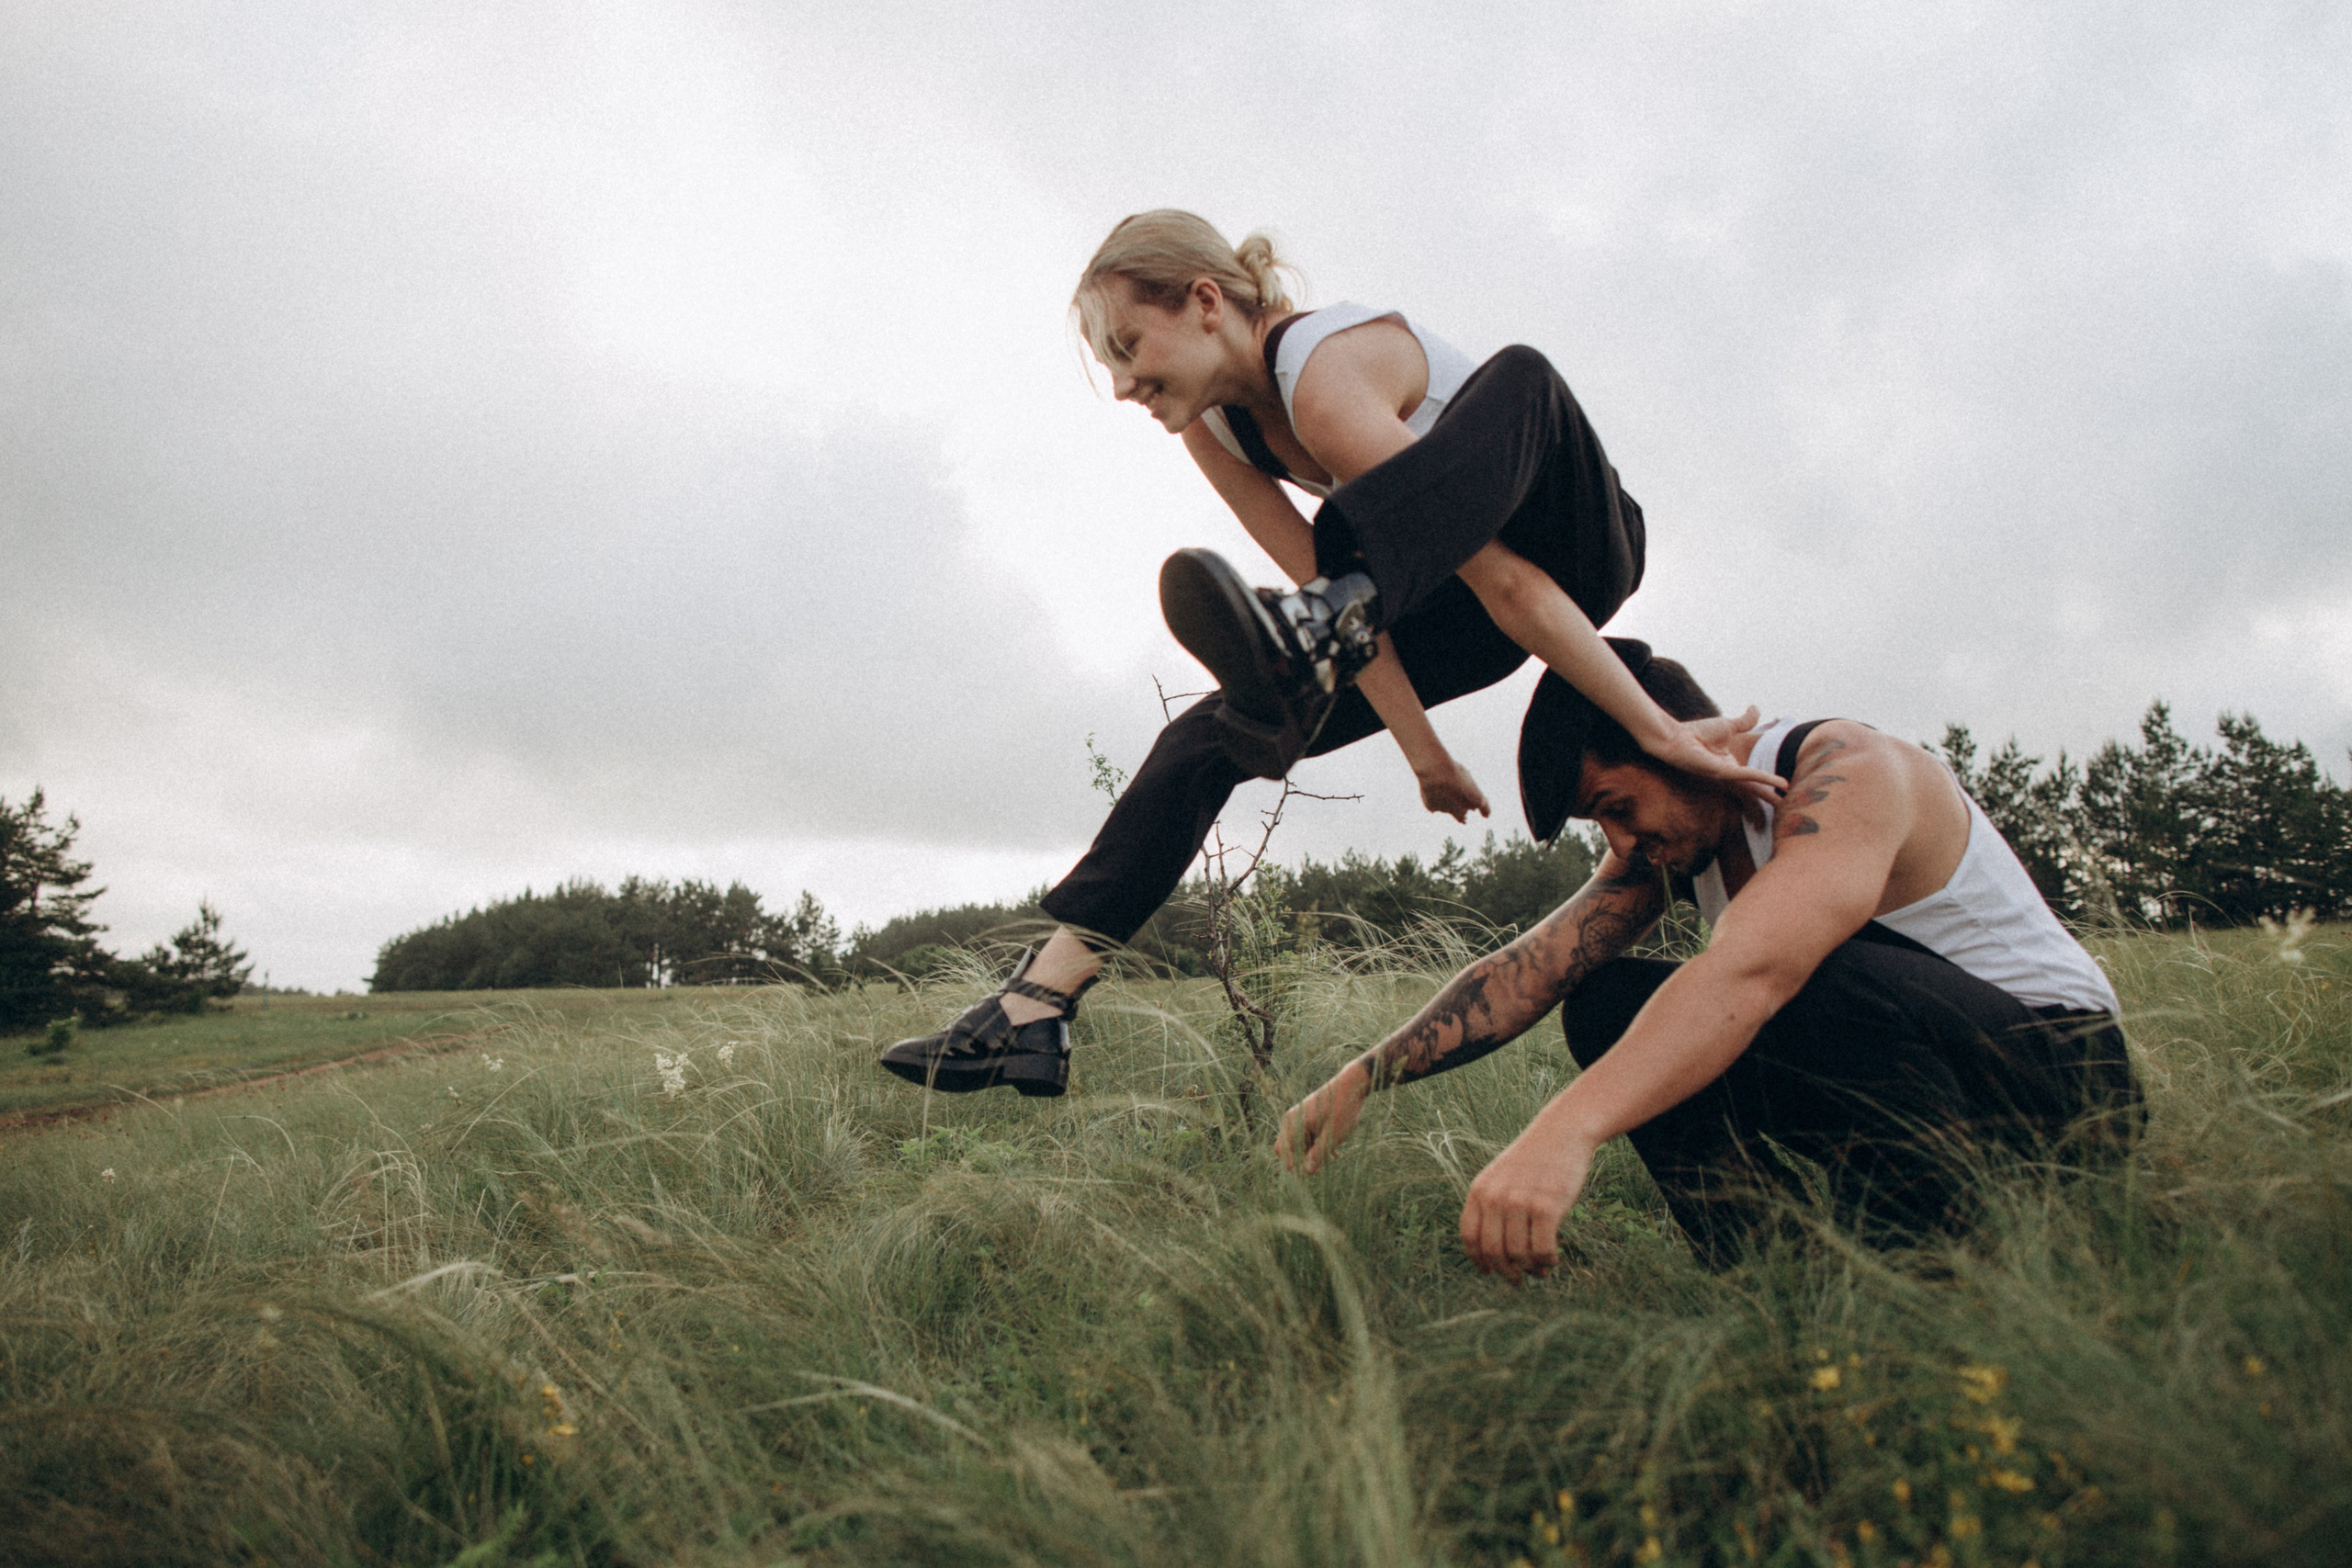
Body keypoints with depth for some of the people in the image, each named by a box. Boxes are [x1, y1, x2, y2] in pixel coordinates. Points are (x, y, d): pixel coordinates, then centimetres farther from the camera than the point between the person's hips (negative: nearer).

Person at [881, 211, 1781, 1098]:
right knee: (1210, 737, -5)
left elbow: (1503, 578, -34)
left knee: (1517, 376, -37)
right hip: (1445, 584, 7)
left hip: (1576, 551, -6)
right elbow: (1333, 586, -11)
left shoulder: (1327, 376, -31)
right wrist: (1425, 754, -15)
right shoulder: (1211, 428, -7)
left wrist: (1656, 730, -31)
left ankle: (1304, 647, -54)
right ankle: (1039, 1007, -7)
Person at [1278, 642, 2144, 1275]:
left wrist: (1566, 1131, -56)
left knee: (1824, 979, -38)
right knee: (1609, 1008, -8)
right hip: (1888, 1065, 8)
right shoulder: (1666, 842, 1)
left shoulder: (1846, 771, -25)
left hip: (2055, 1066, -7)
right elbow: (1526, 970, -7)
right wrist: (1362, 1077, -20)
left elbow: (1751, 969, -43)